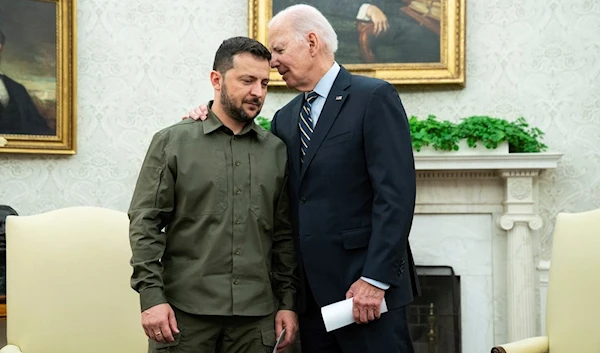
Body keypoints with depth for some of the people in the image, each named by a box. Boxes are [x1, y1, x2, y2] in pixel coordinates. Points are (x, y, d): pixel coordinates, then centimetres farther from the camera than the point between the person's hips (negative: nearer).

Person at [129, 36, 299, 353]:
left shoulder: (277, 151, 8)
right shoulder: (171, 142, 1)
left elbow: (284, 234, 11)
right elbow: (145, 223, -3)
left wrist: (288, 302, 6)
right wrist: (151, 296, -10)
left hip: (255, 315, 2)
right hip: (183, 311, -2)